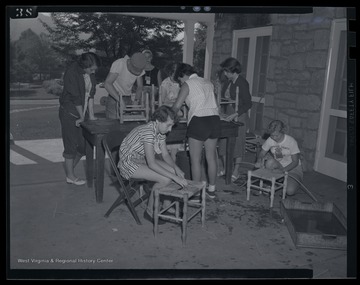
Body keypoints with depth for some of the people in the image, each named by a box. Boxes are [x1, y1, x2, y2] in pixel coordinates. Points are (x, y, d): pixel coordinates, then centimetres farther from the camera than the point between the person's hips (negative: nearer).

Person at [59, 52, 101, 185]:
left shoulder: (91, 73, 1)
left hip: (82, 112, 7)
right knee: (71, 145, 0)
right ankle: (70, 176, 14)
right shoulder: (71, 72, -20)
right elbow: (76, 97, -18)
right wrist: (82, 117, -12)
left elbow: (91, 94, 1)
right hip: (69, 113, -7)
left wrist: (91, 115, -1)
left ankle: (69, 169, 27)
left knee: (84, 145, 7)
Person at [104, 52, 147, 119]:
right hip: (115, 97, -4)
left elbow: (140, 86, 1)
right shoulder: (118, 64, -23)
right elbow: (107, 84, -30)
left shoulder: (139, 69, -7)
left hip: (128, 98, 5)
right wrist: (119, 99, -37)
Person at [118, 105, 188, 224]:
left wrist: (176, 169, -14)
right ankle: (150, 212, -3)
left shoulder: (160, 131, -1)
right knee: (164, 179, -23)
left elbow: (165, 155, 5)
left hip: (143, 160, 9)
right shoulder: (148, 132, -29)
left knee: (173, 171, -6)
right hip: (129, 163, -9)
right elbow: (151, 164, -33)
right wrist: (175, 177, -32)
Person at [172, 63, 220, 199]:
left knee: (195, 159, 3)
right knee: (211, 157, 14)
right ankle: (211, 189, 24)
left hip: (199, 120, -6)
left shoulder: (187, 85, 0)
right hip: (214, 118, 7)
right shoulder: (207, 82, 18)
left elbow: (177, 106, -6)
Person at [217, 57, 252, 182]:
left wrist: (236, 114, -22)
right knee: (224, 143, 8)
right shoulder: (227, 82, 10)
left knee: (237, 143, 0)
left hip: (239, 117, -7)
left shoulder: (242, 83, -12)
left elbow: (248, 103, -14)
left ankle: (236, 172, 10)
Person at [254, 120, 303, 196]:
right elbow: (262, 153, -1)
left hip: (292, 168, -2)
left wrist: (282, 170, -32)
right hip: (278, 167, 2)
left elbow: (295, 161, -18)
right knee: (269, 162, -33)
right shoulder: (270, 140, -13)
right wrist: (259, 161, -26)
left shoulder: (291, 141, -22)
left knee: (290, 191, -25)